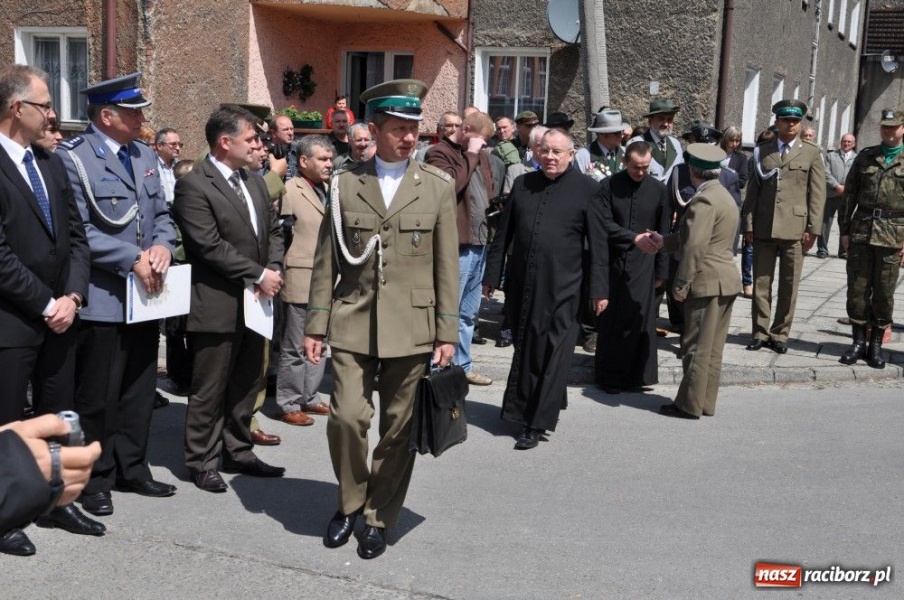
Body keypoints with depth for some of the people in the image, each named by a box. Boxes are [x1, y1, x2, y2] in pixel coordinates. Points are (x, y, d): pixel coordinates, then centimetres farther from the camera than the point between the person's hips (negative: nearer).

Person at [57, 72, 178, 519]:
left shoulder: (145, 155, 12)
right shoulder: (74, 157, -11)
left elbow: (162, 214, 14)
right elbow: (77, 230, -17)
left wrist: (162, 245, -7)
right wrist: (133, 259, -20)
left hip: (146, 295, 7)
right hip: (102, 298, -7)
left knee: (140, 390, 16)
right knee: (98, 396, 5)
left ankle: (131, 468, 30)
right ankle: (95, 479, 19)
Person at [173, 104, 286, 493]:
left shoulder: (255, 181, 13)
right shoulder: (194, 186, -12)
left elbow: (273, 231, 15)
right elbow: (210, 246, -19)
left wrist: (273, 270, -4)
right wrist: (258, 275, -16)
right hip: (217, 306, -8)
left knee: (247, 385, 16)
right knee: (209, 390, 3)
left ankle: (238, 453, 29)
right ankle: (201, 462, 17)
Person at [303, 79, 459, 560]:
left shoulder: (438, 187, 4)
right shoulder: (345, 185, 6)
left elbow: (446, 266, 3)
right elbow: (326, 261, 8)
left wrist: (447, 333, 0)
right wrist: (315, 325, 4)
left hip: (411, 327, 0)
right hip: (353, 324, 0)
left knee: (397, 429, 5)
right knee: (347, 417, -8)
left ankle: (379, 518, 24)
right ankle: (350, 502, 19)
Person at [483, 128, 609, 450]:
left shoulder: (587, 189, -1)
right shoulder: (523, 184, 9)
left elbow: (598, 243, -1)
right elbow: (503, 233, 13)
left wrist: (599, 289, -5)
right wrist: (492, 276, 10)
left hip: (562, 288, -4)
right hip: (521, 285, 4)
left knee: (553, 354, -2)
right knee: (524, 349, 13)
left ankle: (537, 423, 4)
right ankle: (524, 409, 30)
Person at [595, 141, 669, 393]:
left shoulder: (658, 190, 3)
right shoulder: (609, 185, -2)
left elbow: (663, 233, 6)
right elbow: (605, 224, -8)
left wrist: (661, 270, 5)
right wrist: (634, 238, -22)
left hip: (643, 267, 1)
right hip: (613, 264, -1)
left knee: (640, 320, 1)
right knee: (611, 321, 3)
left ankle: (636, 375, 12)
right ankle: (610, 376, 13)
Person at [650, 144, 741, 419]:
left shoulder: (703, 200, -17)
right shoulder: (723, 196, 14)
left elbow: (695, 246, -22)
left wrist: (681, 283, -19)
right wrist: (664, 242, 24)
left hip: (707, 282, -10)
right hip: (725, 280, 10)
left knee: (697, 347, -1)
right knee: (712, 349, 14)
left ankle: (690, 404, 7)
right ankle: (705, 403, 21)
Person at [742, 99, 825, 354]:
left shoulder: (811, 153, 6)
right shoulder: (762, 151, 10)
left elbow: (817, 194, 2)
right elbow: (753, 190, 8)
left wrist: (813, 228, -5)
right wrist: (749, 224, 1)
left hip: (795, 228, -1)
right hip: (764, 227, 1)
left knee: (789, 285, 4)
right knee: (761, 282, 4)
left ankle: (780, 334, 13)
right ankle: (760, 332, 13)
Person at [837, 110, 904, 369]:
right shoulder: (865, 157, 10)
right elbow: (849, 195, 10)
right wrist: (844, 229, 5)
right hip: (860, 232, 2)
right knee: (857, 289, 3)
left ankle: (876, 345, 15)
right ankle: (859, 342, 15)